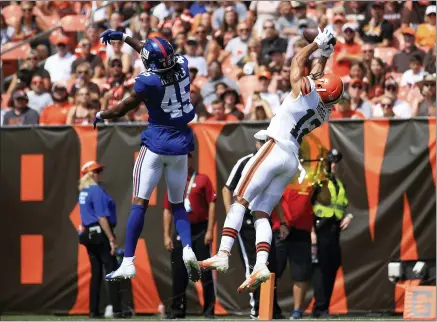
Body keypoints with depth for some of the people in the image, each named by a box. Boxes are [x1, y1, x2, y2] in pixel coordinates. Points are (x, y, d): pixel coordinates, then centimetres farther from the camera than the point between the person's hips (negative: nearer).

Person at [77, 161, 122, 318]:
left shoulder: (83, 192, 14)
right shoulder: (97, 190, -13)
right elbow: (102, 217, -18)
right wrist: (111, 239, -19)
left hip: (89, 234, 9)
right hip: (100, 234, -9)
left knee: (96, 273, 10)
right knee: (112, 271, -7)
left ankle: (94, 311, 9)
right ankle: (117, 310, -12)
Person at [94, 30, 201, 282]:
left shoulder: (149, 81, -17)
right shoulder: (183, 65, -3)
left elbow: (122, 110, -4)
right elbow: (158, 56, 18)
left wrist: (100, 115, 16)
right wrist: (124, 37, 24)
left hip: (157, 142, -5)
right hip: (181, 143, 5)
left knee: (140, 203, -2)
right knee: (178, 204, 14)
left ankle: (128, 263, -7)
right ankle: (188, 249, -10)